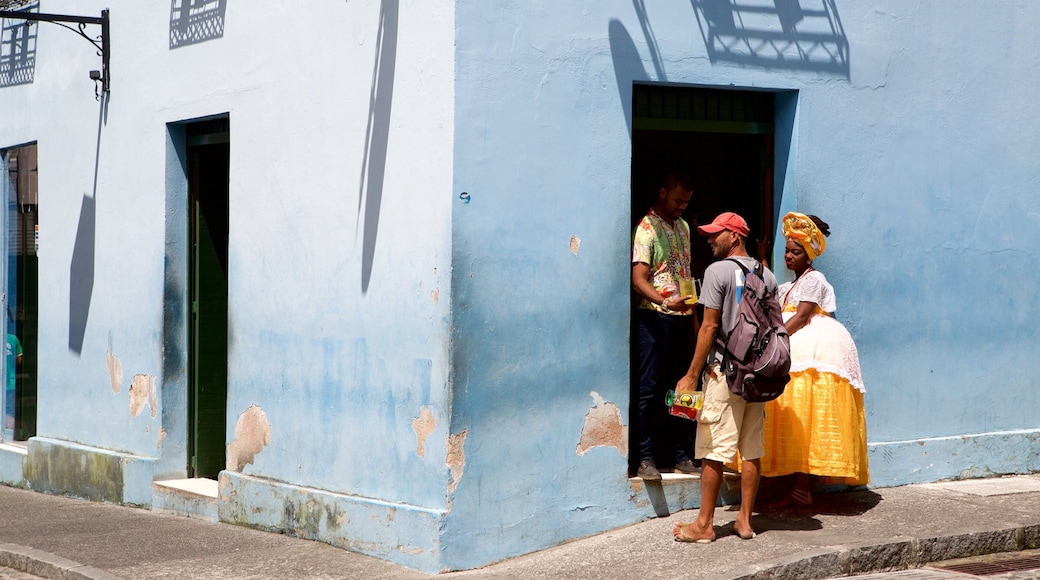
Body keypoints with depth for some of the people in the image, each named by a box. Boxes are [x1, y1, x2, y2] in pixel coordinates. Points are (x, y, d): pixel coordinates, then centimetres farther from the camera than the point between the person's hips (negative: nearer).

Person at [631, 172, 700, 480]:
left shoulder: (683, 227, 17)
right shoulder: (647, 228, -7)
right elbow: (638, 279, -15)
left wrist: (694, 314, 16)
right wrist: (664, 301, -31)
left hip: (683, 318, 7)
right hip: (655, 318, -7)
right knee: (650, 389, -6)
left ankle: (682, 456, 13)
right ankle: (645, 459, -3)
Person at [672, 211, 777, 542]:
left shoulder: (718, 271, -8)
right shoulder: (767, 276, 10)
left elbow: (710, 326, -12)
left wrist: (692, 375, -9)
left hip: (725, 370, -6)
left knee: (714, 449, -3)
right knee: (752, 449, 9)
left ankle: (704, 525, 0)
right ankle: (745, 520, 13)